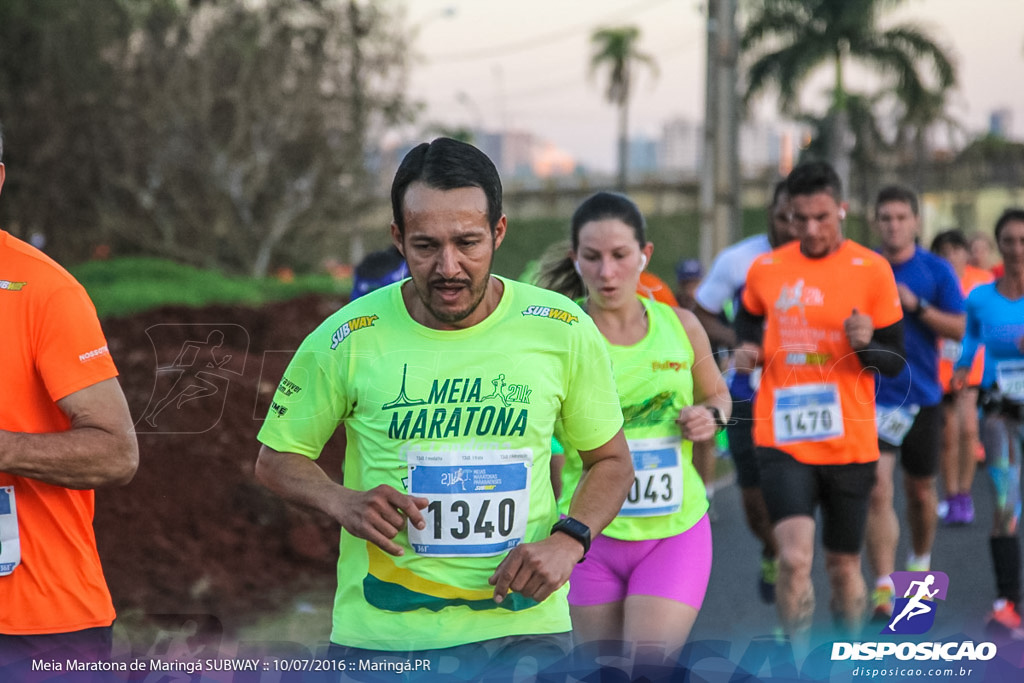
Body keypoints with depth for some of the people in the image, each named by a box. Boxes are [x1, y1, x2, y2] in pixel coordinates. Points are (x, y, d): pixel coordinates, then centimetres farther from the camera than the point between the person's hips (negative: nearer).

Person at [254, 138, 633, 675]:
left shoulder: (564, 331, -4)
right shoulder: (346, 340, -7)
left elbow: (611, 460, 9)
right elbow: (276, 459, 6)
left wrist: (567, 541, -10)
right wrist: (344, 503, -14)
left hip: (524, 628, 1)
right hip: (381, 638, 0)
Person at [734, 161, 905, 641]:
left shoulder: (872, 269, -3)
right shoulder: (765, 269, 3)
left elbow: (895, 362, 1)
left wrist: (867, 345, -20)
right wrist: (747, 348, 5)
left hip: (849, 441, 0)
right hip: (781, 439, 0)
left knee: (843, 565, 12)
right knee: (795, 557, -17)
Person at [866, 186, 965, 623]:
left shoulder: (936, 271, 0)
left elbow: (959, 328, -5)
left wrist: (916, 306, -16)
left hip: (922, 395, 1)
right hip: (872, 396, -1)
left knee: (920, 490, 14)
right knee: (877, 490, -14)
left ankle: (921, 563, 40)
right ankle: (883, 588, -16)